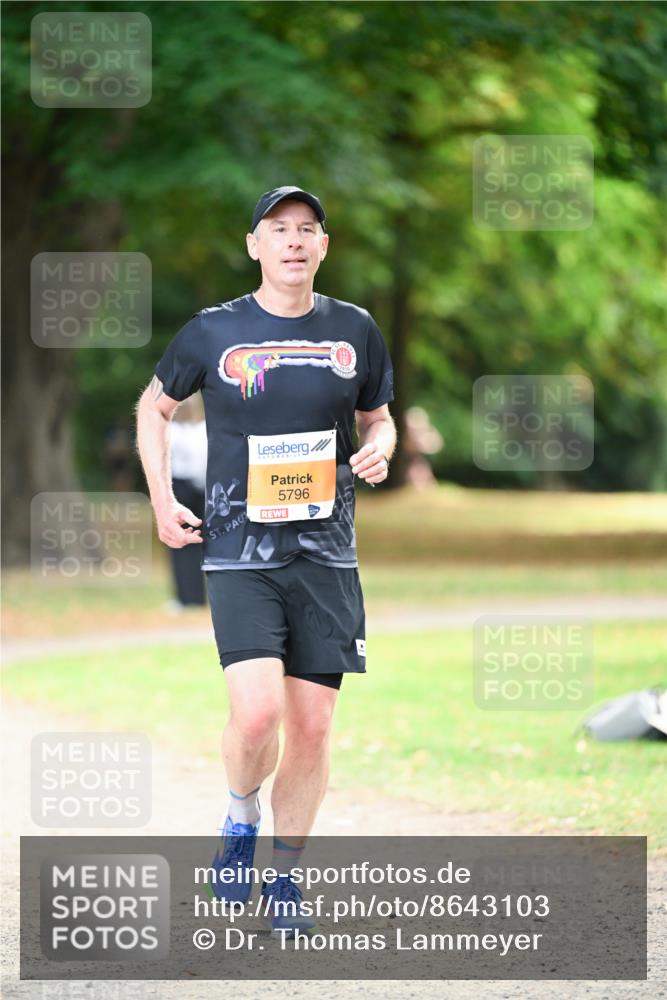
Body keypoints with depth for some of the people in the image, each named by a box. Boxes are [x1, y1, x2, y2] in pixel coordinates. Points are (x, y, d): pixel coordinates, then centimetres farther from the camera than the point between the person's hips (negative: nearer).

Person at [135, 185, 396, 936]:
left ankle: (284, 876, 18)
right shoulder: (213, 332, 0)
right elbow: (154, 407, 15)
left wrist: (377, 451, -3)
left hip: (325, 556, 3)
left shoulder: (354, 331, 6)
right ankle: (240, 819, 12)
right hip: (238, 554, -3)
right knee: (257, 711, -19)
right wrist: (162, 500, 5)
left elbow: (377, 418, 20)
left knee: (312, 726, 1)